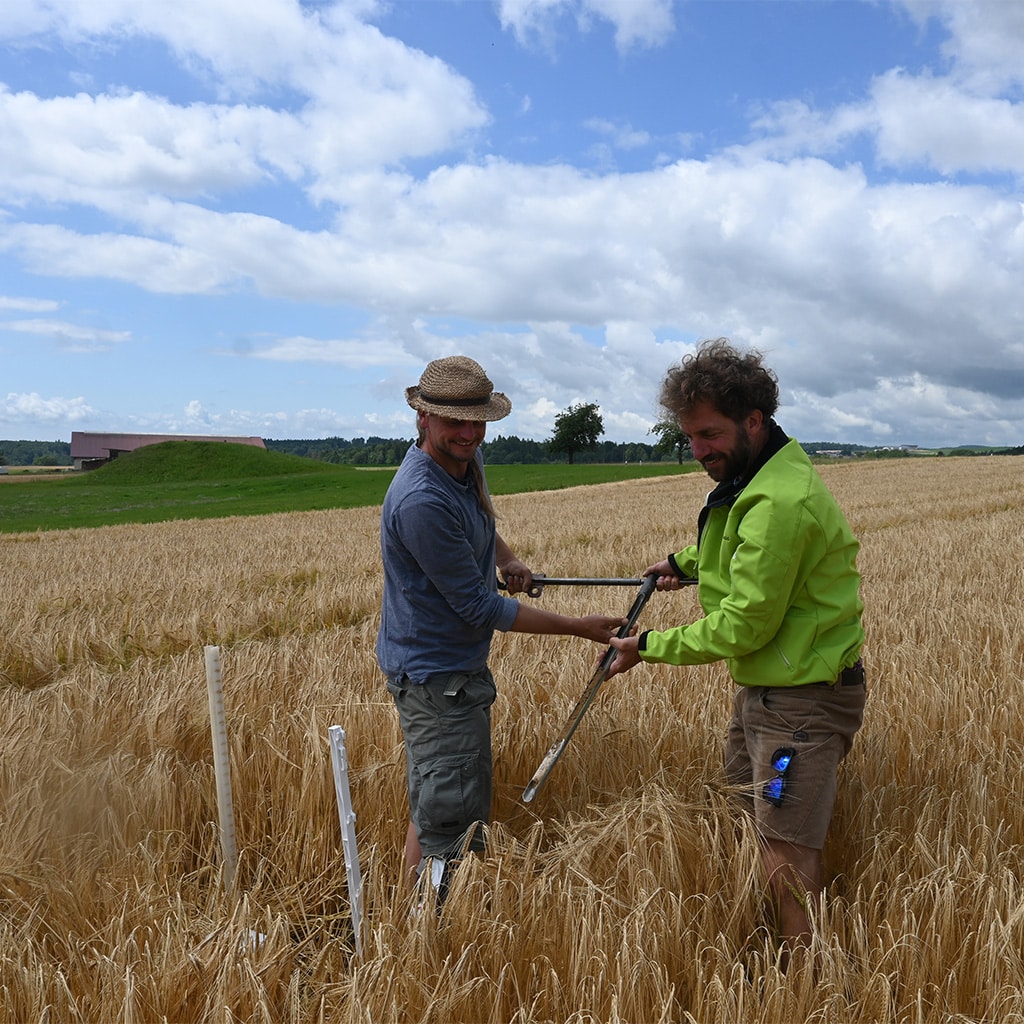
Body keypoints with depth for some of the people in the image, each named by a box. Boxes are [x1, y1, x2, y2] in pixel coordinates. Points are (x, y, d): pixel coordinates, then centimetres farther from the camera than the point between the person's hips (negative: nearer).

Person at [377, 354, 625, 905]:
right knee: (442, 817, -1)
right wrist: (580, 627, -19)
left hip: (461, 665, 10)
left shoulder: (468, 458, 0)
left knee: (469, 804, 22)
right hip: (434, 675, -10)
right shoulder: (421, 500, -29)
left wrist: (505, 558, 4)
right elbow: (480, 609, -24)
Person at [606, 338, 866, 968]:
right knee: (740, 803, 22)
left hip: (803, 697, -11)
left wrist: (649, 647, -17)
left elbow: (744, 625, -25)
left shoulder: (779, 502, -28)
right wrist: (690, 564, 14)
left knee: (788, 855, -1)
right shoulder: (756, 475, 4)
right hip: (768, 683, 11)